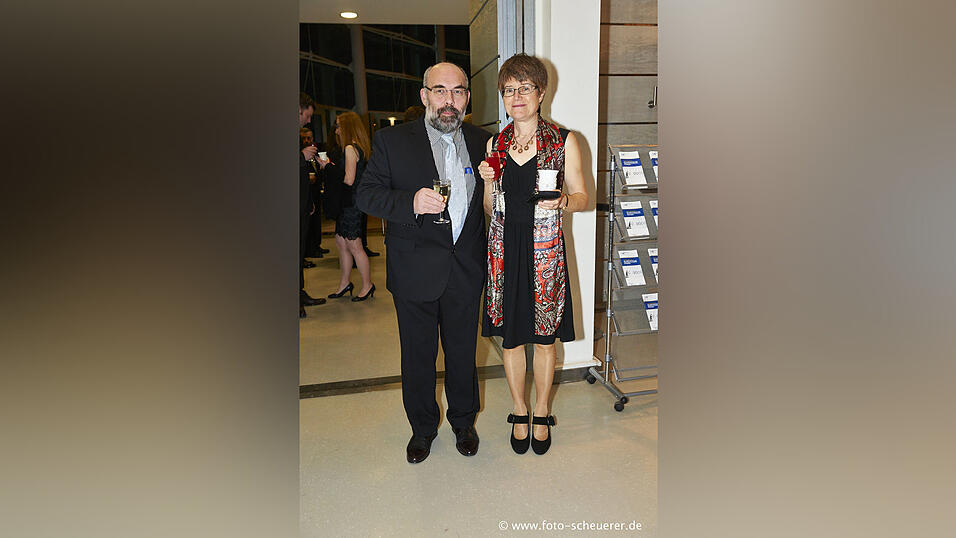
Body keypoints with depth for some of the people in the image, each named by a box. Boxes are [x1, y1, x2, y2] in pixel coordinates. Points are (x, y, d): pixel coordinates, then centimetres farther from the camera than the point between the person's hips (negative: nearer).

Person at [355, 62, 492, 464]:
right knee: (417, 355, 11)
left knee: (463, 352, 15)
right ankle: (422, 427, 34)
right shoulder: (392, 141, -3)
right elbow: (366, 194, -8)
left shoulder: (482, 143, 5)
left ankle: (463, 422, 37)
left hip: (467, 269, 2)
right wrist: (411, 202, -23)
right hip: (415, 270, -1)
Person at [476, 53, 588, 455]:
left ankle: (541, 414, 28)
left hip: (544, 248, -2)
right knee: (510, 336, 9)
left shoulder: (563, 142, 0)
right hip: (504, 247, 3)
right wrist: (488, 181, -7)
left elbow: (581, 197, 2)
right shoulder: (495, 144, 8)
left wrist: (562, 200, -19)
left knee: (544, 336, 7)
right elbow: (491, 209, 13)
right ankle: (519, 413, 28)